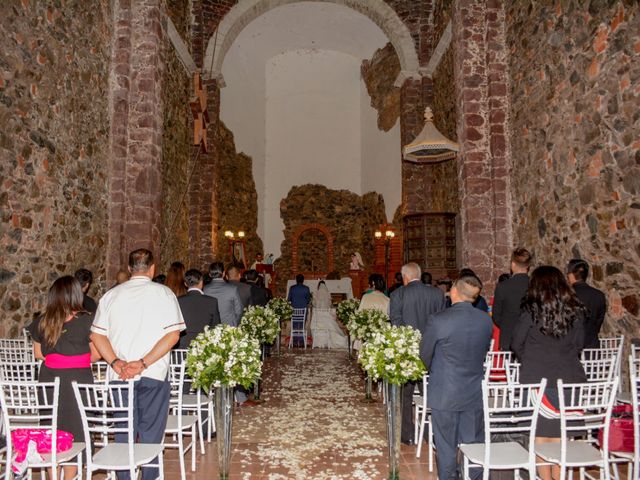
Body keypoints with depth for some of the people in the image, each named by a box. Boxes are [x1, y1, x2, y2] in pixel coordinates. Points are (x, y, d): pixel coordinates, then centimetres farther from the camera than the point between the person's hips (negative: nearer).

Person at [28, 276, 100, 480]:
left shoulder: (41, 321, 0)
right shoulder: (85, 320, -12)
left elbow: (38, 354, 9)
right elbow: (96, 354, -7)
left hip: (49, 380, 4)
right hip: (77, 381, -4)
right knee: (74, 433, 8)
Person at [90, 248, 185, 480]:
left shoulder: (111, 294, 6)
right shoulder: (163, 293, -4)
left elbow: (97, 335, 0)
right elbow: (173, 334, -13)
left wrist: (116, 363, -7)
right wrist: (143, 363, -13)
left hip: (119, 375, 3)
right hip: (153, 374, -3)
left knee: (123, 433, 15)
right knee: (151, 433, 9)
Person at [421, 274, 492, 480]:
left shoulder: (437, 321, -21)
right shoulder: (486, 320, -8)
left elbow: (425, 355, -7)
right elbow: (484, 350, 7)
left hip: (444, 394, -3)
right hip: (475, 393, 4)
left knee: (446, 446, 14)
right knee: (473, 443, 18)